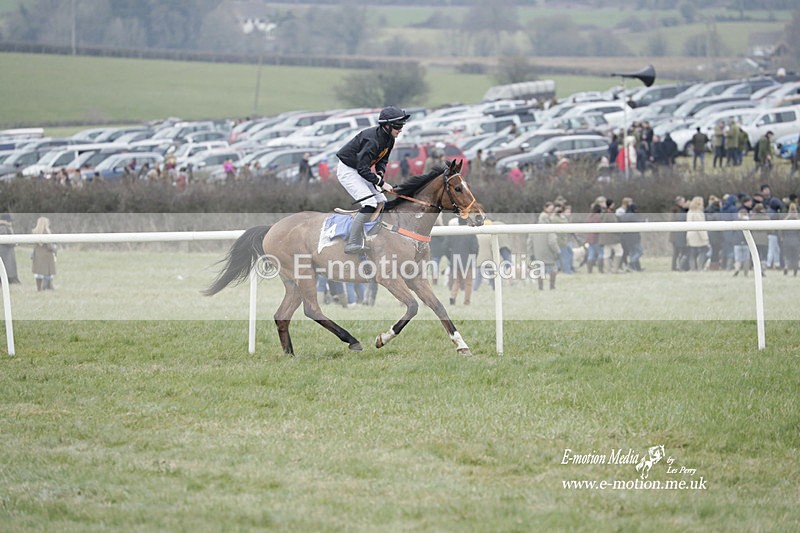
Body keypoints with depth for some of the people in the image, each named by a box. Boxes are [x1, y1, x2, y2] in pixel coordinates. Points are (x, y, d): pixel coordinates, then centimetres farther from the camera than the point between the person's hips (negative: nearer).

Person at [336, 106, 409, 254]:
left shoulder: (389, 139, -2)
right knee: (369, 204, -20)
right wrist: (381, 183, -30)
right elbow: (363, 168, -32)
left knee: (381, 202, 6)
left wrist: (380, 172, -10)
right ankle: (352, 244, -21)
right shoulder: (373, 140, -31)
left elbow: (383, 159, 11)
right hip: (347, 171, -10)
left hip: (360, 170, 10)